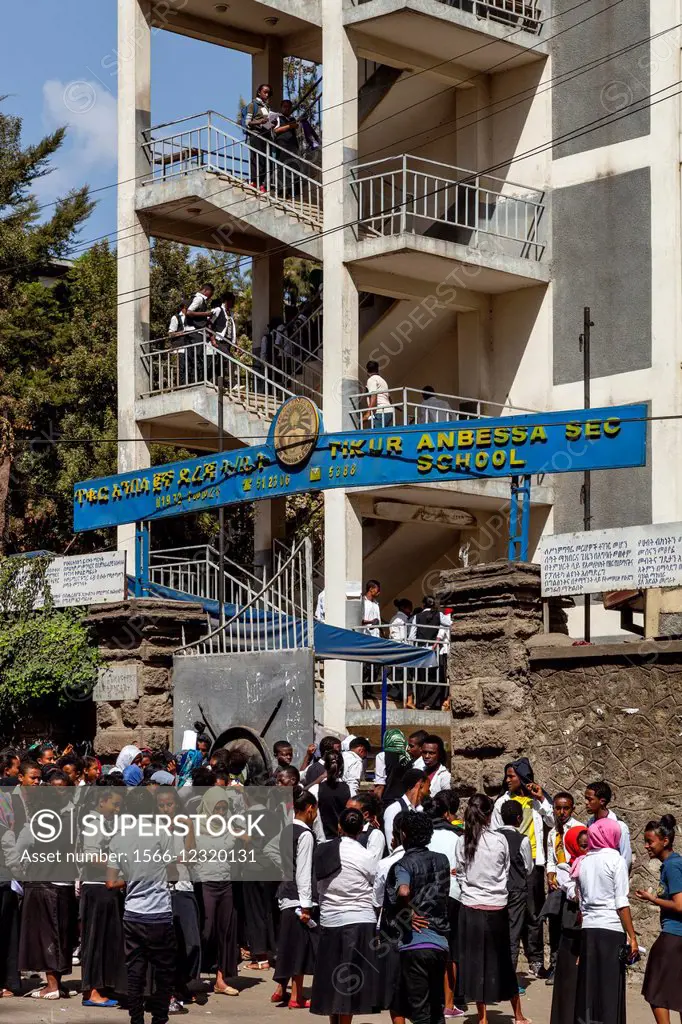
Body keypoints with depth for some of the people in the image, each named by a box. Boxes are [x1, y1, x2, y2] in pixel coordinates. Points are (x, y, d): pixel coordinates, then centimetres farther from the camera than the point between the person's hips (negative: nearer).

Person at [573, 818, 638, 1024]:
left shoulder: (583, 862, 10)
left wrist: (584, 926, 15)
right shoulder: (616, 860, -5)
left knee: (588, 987, 8)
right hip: (611, 929, -5)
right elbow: (622, 904, -9)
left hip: (588, 929, 5)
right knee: (611, 989, -2)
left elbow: (581, 903, 11)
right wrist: (632, 936, -6)